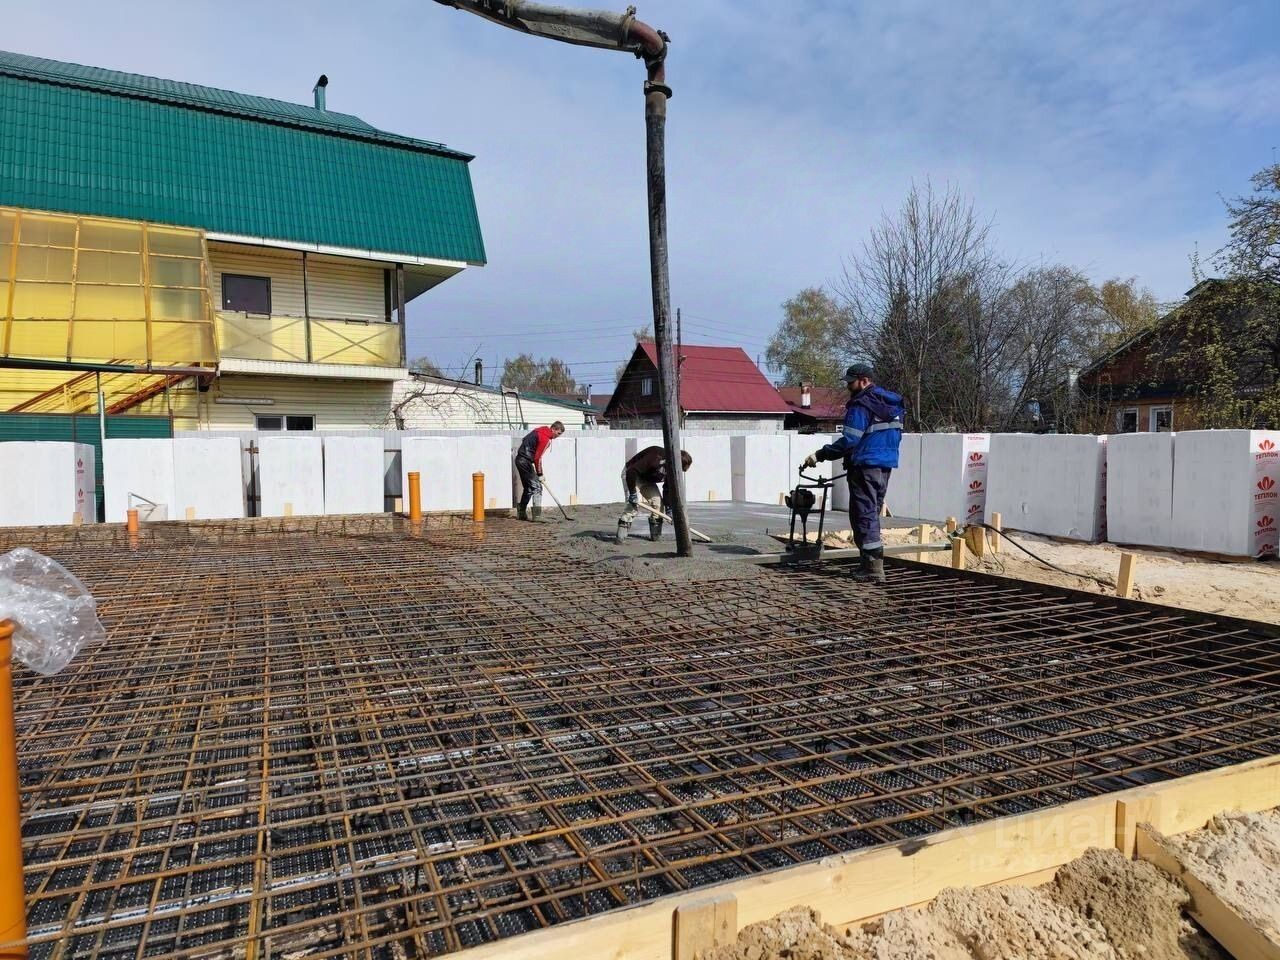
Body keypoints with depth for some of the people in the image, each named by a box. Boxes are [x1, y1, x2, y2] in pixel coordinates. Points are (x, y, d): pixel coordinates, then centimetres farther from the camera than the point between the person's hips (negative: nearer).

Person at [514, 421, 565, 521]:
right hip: (526, 461, -10)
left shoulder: (541, 430, 11)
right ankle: (537, 515, -13)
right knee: (536, 487, -9)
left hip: (520, 459, 10)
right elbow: (537, 457, -19)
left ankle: (521, 512, 24)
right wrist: (540, 474, -8)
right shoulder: (545, 438, -18)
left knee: (529, 487, 18)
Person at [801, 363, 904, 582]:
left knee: (864, 515, -5)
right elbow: (895, 436, 21)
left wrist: (819, 455, -17)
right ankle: (871, 563, 19)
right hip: (886, 466, 9)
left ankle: (873, 568, -8)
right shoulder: (892, 404, 15)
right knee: (873, 513, 15)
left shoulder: (861, 405, -14)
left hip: (865, 467, -9)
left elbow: (849, 440, -20)